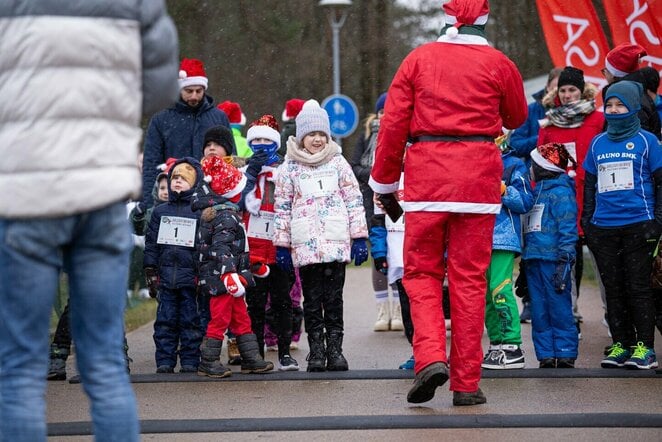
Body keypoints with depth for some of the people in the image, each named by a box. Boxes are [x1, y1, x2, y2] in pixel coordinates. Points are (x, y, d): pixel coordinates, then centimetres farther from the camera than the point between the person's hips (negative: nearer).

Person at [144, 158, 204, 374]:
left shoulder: (200, 212, 2)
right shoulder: (159, 212, 13)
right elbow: (151, 243, 13)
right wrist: (151, 273, 7)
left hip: (191, 277, -3)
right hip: (166, 276, 3)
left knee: (191, 321, 1)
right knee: (165, 322, 3)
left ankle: (190, 361, 6)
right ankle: (164, 362, 8)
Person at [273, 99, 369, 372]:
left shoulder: (338, 162, 8)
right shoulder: (290, 168, 6)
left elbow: (354, 200, 8)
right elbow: (282, 207, 8)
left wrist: (359, 237, 3)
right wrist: (281, 245, 4)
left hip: (336, 242, 0)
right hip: (305, 245, 0)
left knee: (334, 298, 1)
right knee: (312, 299, 3)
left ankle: (335, 349, 7)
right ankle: (316, 352, 9)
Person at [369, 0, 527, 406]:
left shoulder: (418, 59, 4)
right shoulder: (498, 64, 2)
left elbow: (393, 123, 3)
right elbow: (517, 118, 18)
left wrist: (384, 183, 11)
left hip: (426, 173, 0)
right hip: (479, 175, 0)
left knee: (421, 271, 10)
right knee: (469, 278, 4)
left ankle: (430, 356, -12)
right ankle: (466, 382, 5)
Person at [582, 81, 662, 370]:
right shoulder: (598, 143, 13)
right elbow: (589, 184, 18)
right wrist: (587, 221, 12)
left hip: (638, 226, -4)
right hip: (603, 228, 4)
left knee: (638, 287, -3)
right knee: (613, 289, 6)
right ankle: (620, 345, 11)